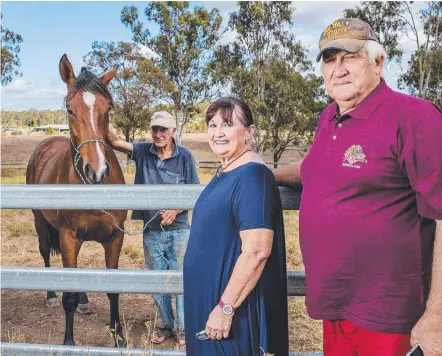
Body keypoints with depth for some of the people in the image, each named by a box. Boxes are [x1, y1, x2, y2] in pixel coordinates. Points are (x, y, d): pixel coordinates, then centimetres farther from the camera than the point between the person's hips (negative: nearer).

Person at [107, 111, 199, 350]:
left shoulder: (184, 157, -8)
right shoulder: (143, 151, -1)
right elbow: (114, 142, -14)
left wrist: (176, 210, -19)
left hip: (178, 229, -3)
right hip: (151, 230, 3)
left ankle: (183, 330, 20)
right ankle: (166, 324, 34)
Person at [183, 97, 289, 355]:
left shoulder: (252, 176, -21)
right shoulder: (225, 173, 8)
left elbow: (256, 251, -27)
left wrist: (225, 307, -23)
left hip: (234, 303, -9)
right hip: (210, 297, 9)